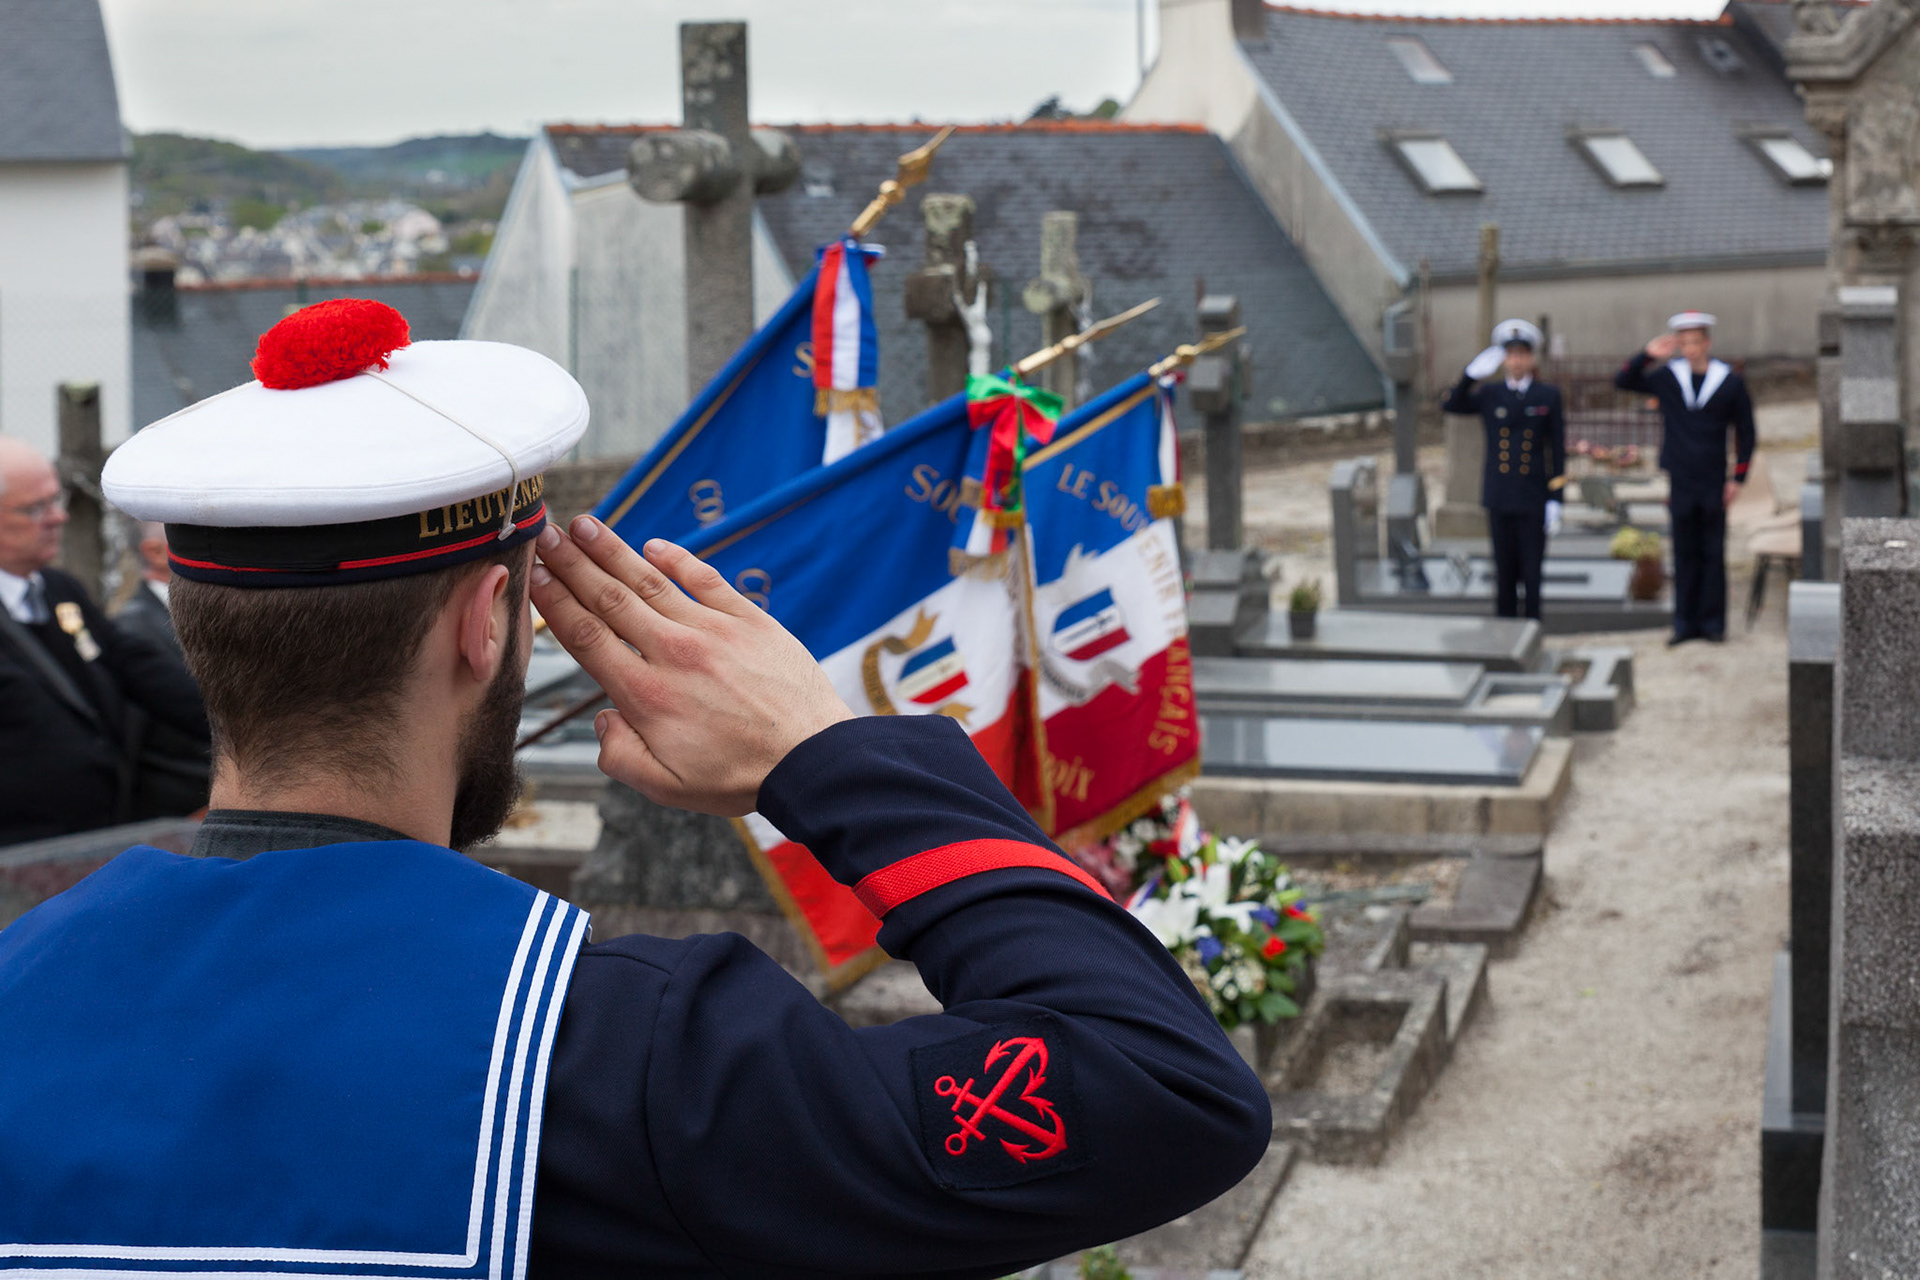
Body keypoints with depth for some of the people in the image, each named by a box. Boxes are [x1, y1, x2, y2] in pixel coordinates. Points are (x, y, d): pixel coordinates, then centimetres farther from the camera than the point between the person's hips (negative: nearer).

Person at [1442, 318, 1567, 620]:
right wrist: (1472, 374, -19)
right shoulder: (1488, 395, 8)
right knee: (1504, 573, 6)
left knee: (1532, 572, -1)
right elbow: (1450, 405, -6)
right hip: (1499, 498, 1)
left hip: (1533, 499, -1)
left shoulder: (1548, 396, 5)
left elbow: (1558, 448, 3)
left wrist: (1555, 498, -3)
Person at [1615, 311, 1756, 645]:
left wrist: (1738, 478, -1)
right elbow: (1623, 381, 3)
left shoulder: (1731, 383, 0)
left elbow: (1745, 433, 4)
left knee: (1713, 555, 3)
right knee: (1685, 554, 6)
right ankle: (1685, 623, 11)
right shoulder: (1666, 378, 3)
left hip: (1714, 486, -1)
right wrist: (1648, 355, -10)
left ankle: (1713, 623, 9)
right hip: (1680, 484, 1)